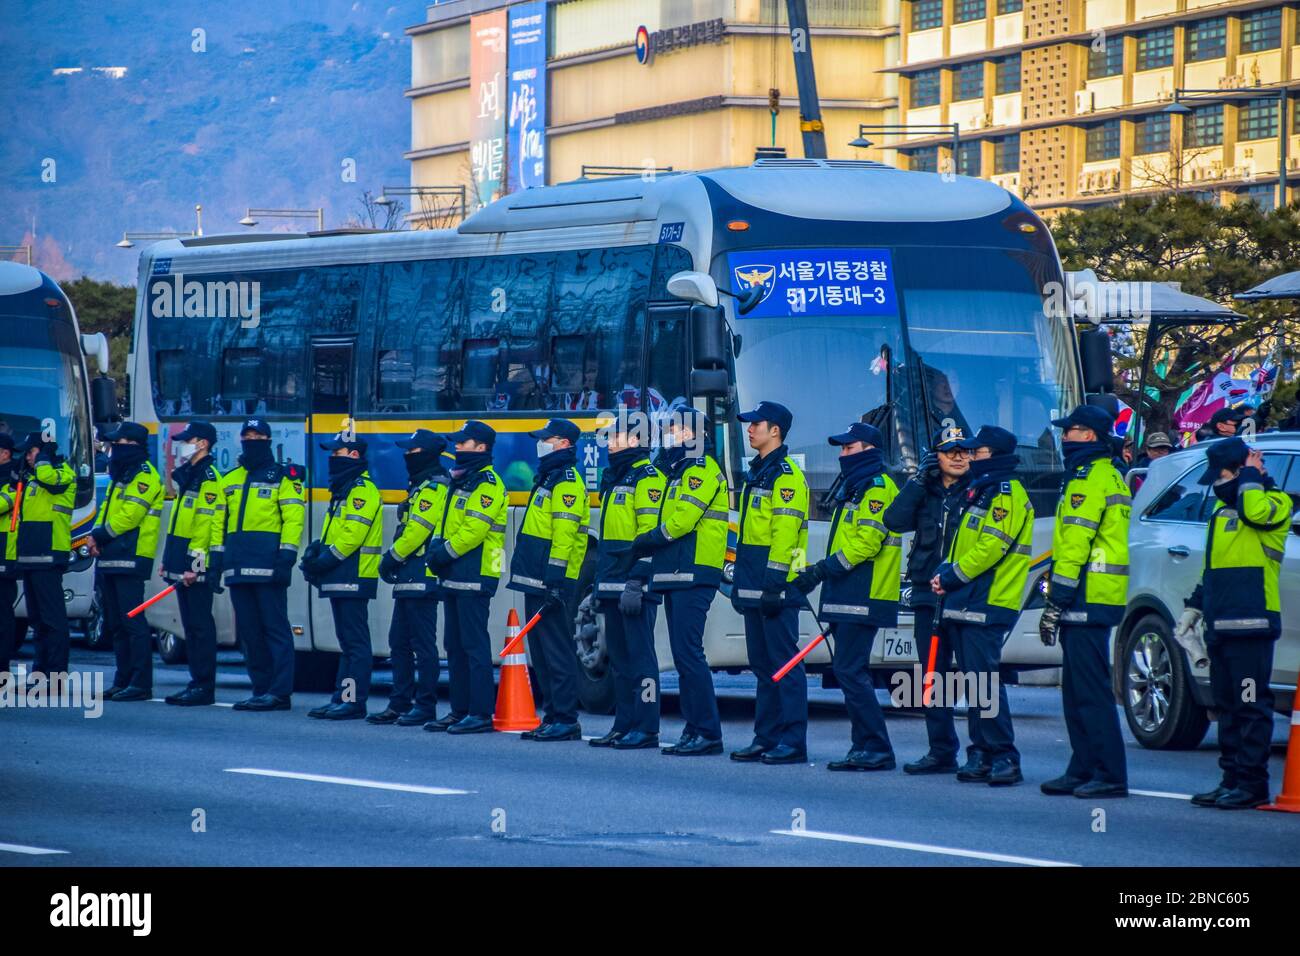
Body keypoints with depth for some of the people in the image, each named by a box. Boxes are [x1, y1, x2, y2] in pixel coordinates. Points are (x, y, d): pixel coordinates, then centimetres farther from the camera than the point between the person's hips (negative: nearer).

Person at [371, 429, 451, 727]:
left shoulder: (433, 488, -13)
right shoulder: (421, 487, 20)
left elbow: (418, 530, -20)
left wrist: (392, 557, -11)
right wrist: (394, 560, 15)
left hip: (422, 579, -11)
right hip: (409, 579, 11)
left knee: (423, 644, -8)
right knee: (399, 643, 13)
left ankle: (426, 705, -6)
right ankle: (400, 704, 17)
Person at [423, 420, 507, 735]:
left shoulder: (487, 484, -11)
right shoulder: (462, 482, 20)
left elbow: (475, 528, -20)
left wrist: (446, 552, -15)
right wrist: (438, 547, 6)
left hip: (474, 578, -10)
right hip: (455, 578, 10)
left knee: (474, 645, -10)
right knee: (455, 646, 12)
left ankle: (481, 713, -11)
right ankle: (460, 710, 16)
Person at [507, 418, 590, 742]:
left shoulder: (566, 483, -12)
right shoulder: (548, 479, 21)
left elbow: (564, 535, -20)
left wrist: (554, 581, -25)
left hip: (551, 582, -11)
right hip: (536, 581, 11)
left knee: (556, 650, -10)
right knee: (541, 652, 12)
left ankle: (566, 721, -9)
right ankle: (554, 716, 16)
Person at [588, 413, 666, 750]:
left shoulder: (647, 478, -9)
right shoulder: (614, 479, 21)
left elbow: (651, 535, -17)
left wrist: (636, 582, -22)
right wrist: (601, 585, 23)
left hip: (635, 586, -10)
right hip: (613, 585, 10)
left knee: (639, 656, -9)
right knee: (619, 658, 11)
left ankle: (646, 729, -8)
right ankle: (624, 725, 16)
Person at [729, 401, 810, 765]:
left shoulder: (786, 475, -11)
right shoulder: (757, 472, 19)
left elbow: (785, 532, -19)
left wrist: (773, 582, -23)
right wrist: (741, 582, 21)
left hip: (776, 585, -10)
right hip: (754, 585, 10)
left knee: (784, 663, -8)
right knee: (762, 664, 12)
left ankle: (793, 742, -8)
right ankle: (766, 738, 16)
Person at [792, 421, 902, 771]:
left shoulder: (878, 488, -10)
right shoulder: (854, 488, 22)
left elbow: (867, 541, -20)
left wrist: (825, 569, -20)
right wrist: (819, 572, 15)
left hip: (863, 598, -11)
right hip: (848, 598, 11)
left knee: (849, 670, -13)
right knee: (850, 670, 9)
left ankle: (876, 749, -12)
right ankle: (865, 747, 12)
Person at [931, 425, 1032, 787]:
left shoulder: (1007, 494, -10)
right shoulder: (980, 491, 21)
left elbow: (992, 546, -19)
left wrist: (953, 576, -13)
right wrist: (945, 573, 6)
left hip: (987, 606, -10)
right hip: (967, 604, 10)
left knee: (984, 681, -14)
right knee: (975, 682, 9)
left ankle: (1005, 758, -14)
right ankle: (981, 754, 12)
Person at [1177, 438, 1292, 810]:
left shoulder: (1273, 501, -4)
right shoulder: (1223, 507, 22)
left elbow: (1256, 512, -30)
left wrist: (1251, 475, -13)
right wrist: (1195, 607, 25)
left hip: (1250, 624, -9)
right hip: (1220, 625, 9)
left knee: (1250, 706, -8)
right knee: (1227, 706, 10)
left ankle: (1252, 784, -7)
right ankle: (1232, 779, 15)